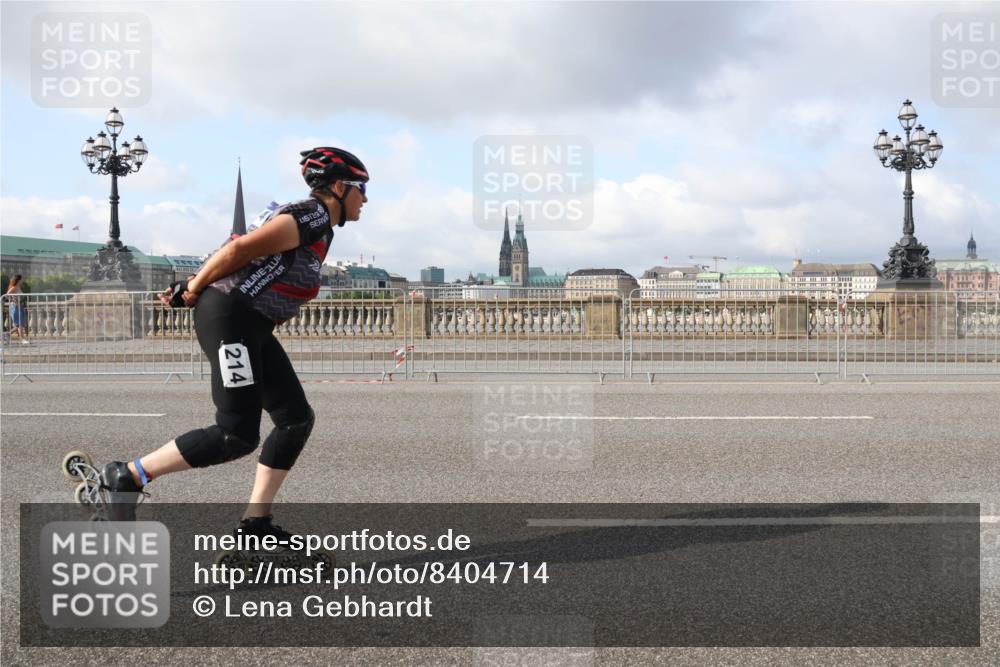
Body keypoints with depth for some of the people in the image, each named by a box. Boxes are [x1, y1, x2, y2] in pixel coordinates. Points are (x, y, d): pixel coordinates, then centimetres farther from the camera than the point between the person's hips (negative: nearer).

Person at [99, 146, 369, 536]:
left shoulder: (322, 229, 21)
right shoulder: (313, 215, -12)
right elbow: (240, 248, -17)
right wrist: (192, 292, -8)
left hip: (253, 329, 11)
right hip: (230, 317, -11)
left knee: (297, 419, 6)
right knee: (237, 436, -14)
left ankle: (255, 523, 9)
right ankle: (125, 478, -5)